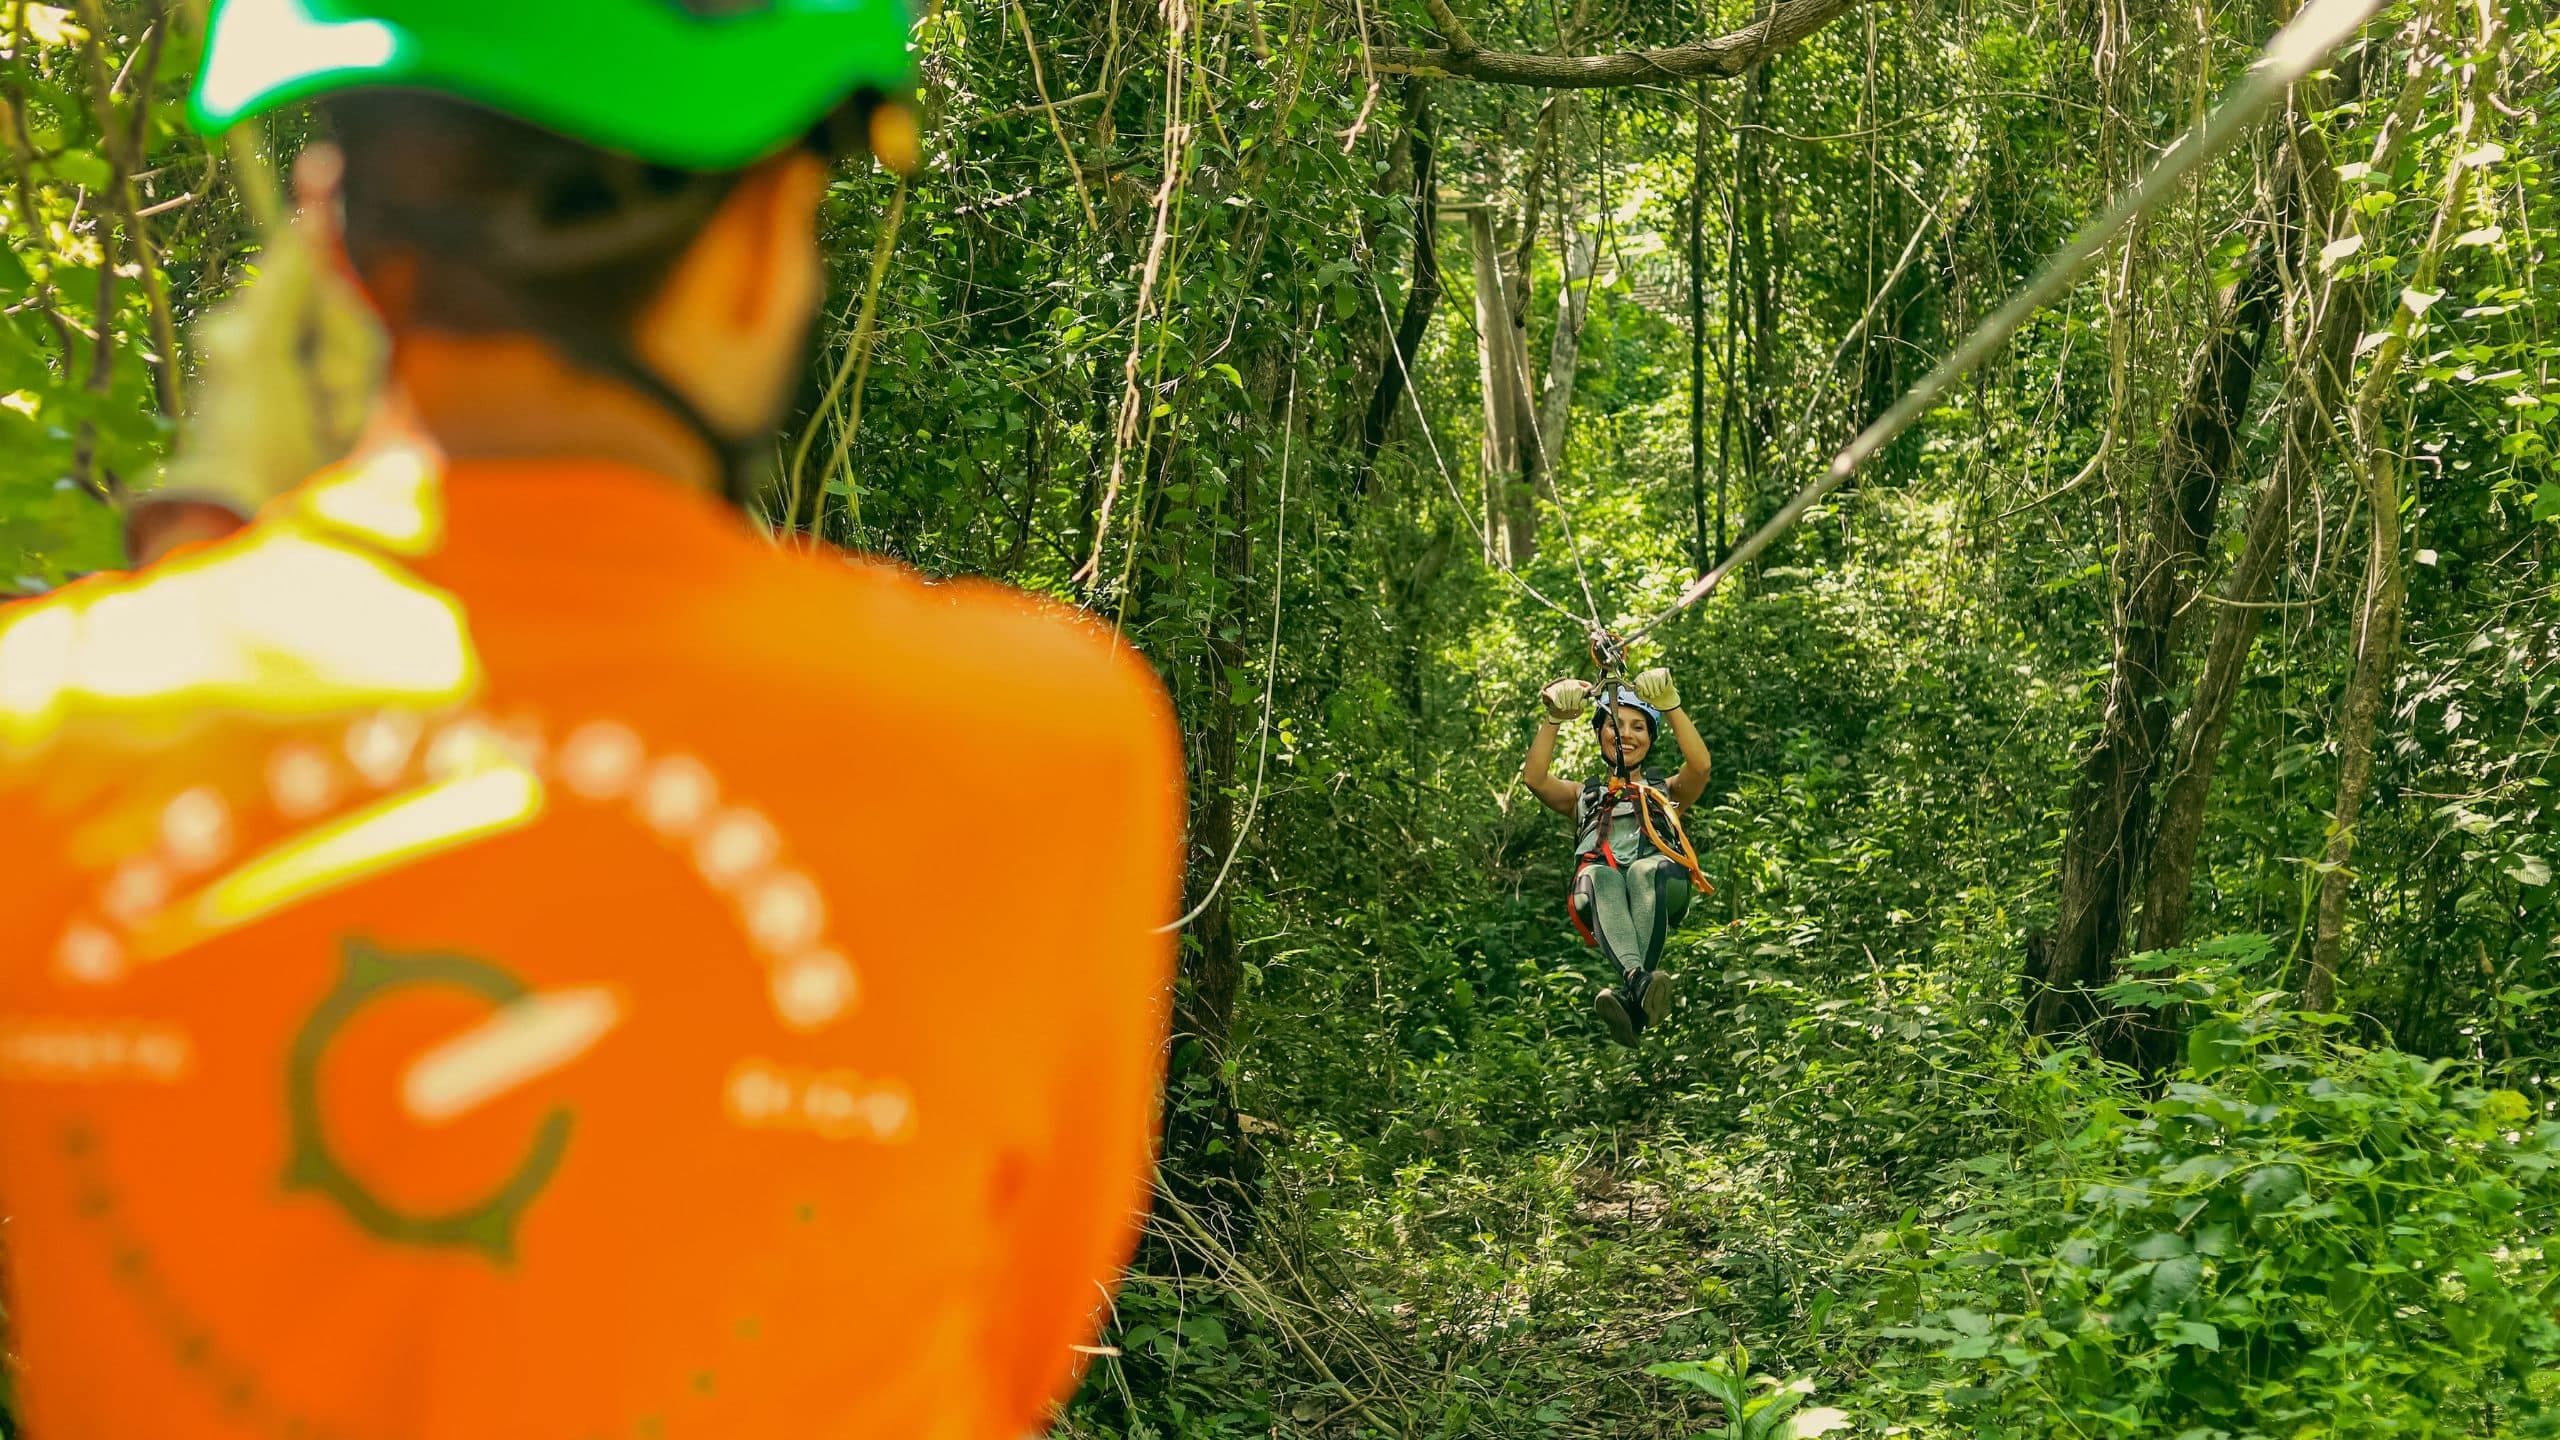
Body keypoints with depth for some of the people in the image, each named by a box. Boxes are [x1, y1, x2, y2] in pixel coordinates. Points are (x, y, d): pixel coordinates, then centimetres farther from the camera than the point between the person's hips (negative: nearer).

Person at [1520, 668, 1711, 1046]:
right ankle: (1638, 980, -66)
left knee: (1645, 870, -39)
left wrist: (1670, 706, 3)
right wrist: (1554, 718, 5)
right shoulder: (1583, 795, 36)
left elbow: (1700, 765, 10)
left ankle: (1630, 997, -61)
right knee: (1600, 875, -39)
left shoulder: (1667, 791, 34)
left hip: (1662, 886, 0)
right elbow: (1534, 778, 15)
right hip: (1597, 896, 0)